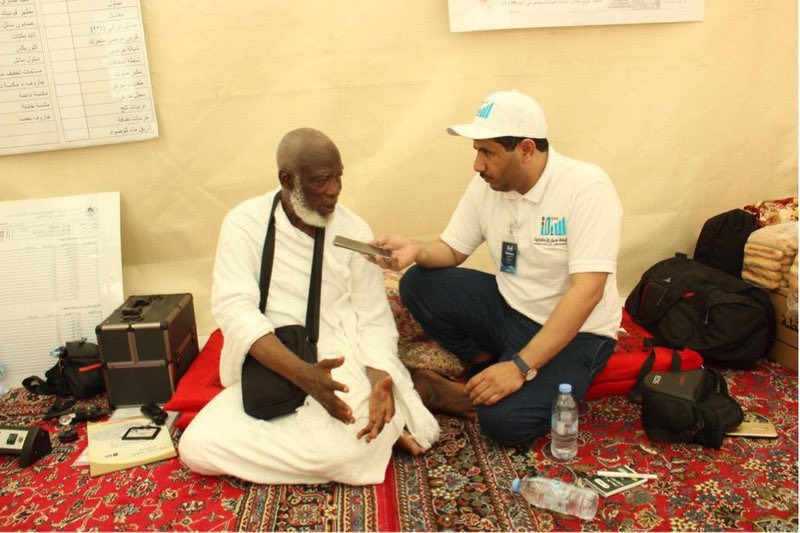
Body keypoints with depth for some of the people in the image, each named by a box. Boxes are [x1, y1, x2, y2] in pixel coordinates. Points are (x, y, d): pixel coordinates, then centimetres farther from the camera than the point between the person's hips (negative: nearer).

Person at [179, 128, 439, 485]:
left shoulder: (354, 230, -2)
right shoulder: (244, 223, -4)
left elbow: (374, 320, -2)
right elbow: (235, 307, -15)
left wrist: (379, 381, -23)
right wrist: (303, 374, -30)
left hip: (342, 365, -3)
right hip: (268, 372, 4)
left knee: (343, 447, -32)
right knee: (196, 445, -17)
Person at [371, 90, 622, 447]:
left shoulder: (587, 188, -23)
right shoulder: (487, 185, -4)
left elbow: (587, 291, -28)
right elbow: (452, 250, 5)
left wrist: (522, 366, -32)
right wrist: (416, 251, -20)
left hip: (574, 332, -5)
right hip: (510, 310, 6)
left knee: (505, 423, -27)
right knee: (419, 284, -10)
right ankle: (488, 376, -3)